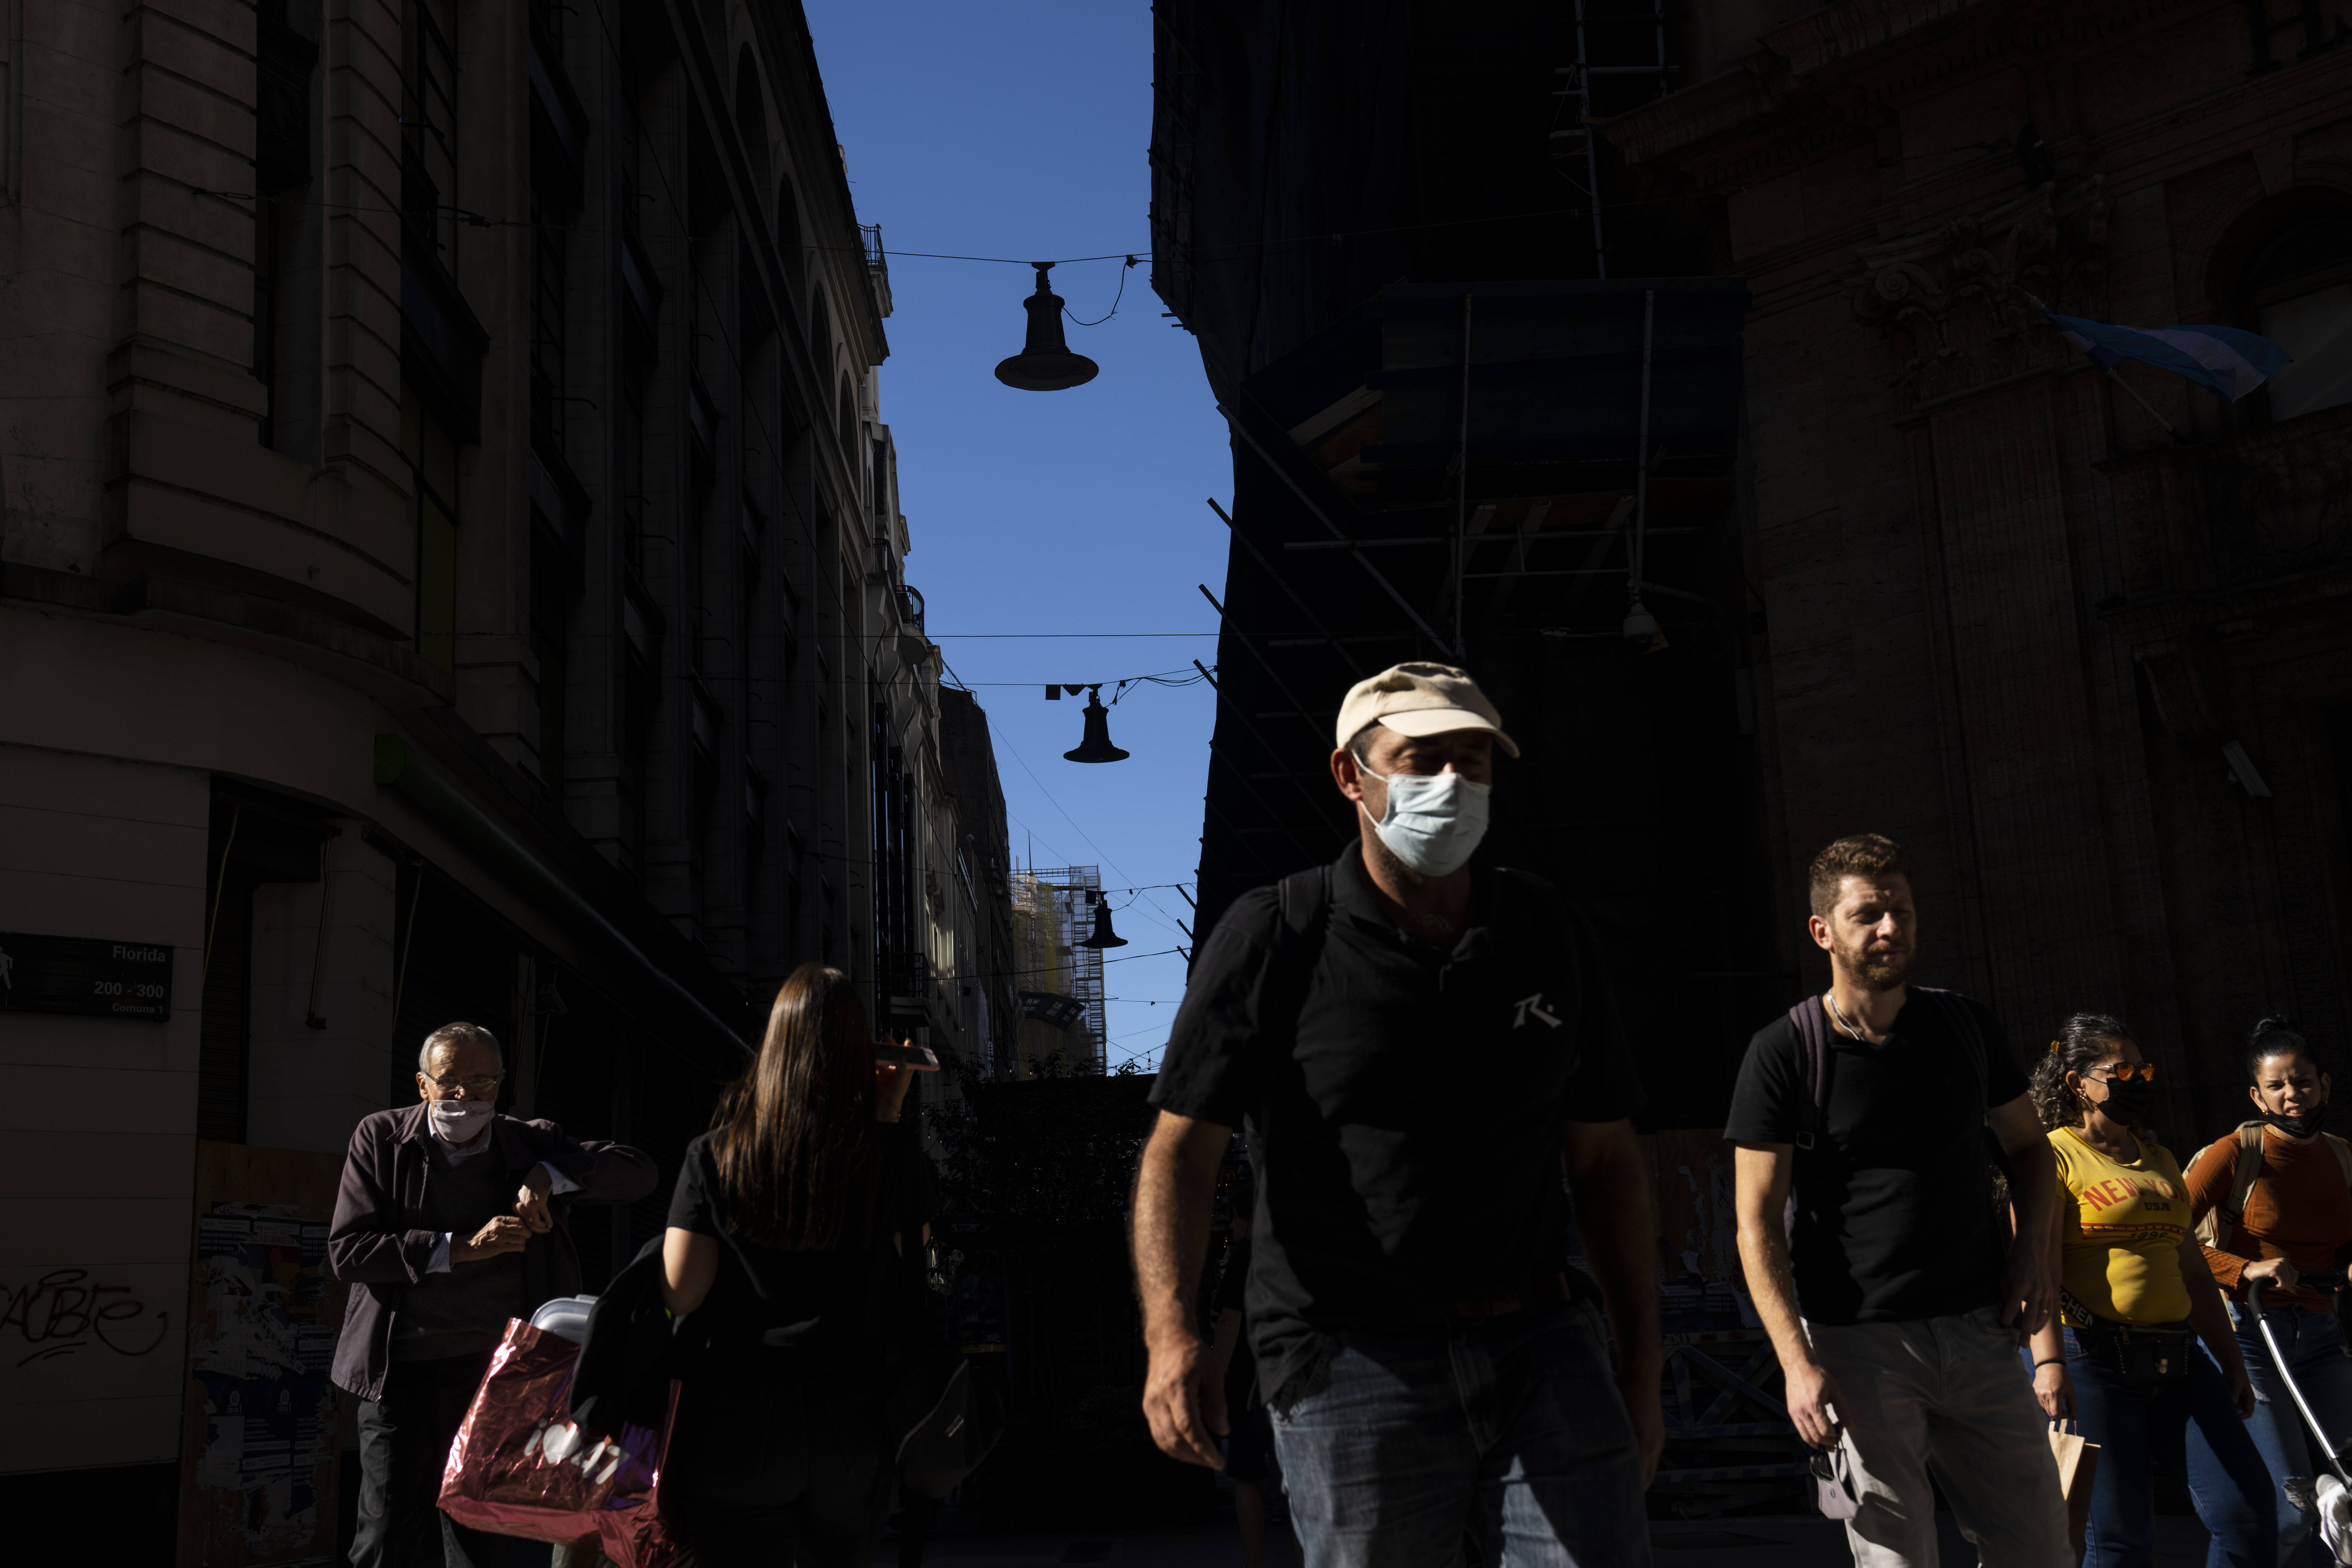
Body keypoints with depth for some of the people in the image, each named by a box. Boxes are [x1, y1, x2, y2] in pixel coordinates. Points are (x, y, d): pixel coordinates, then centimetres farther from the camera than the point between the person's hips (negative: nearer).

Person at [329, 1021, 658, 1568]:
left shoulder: (533, 1144, 4)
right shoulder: (381, 1139, 3)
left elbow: (640, 1173, -1)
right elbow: (345, 1251, -6)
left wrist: (549, 1177, -16)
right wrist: (462, 1248, -15)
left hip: (500, 1375, 1)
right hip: (402, 1374, 0)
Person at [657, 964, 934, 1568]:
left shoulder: (714, 1155, -7)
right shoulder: (889, 1155, -6)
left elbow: (680, 1292, -8)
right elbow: (915, 1241, 12)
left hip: (737, 1425, -1)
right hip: (851, 1422, 2)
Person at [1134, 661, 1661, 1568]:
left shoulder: (1548, 935, 10)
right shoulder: (1274, 938, -2)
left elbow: (1606, 1159, 14)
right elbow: (1182, 1148, -6)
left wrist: (1641, 1365, 11)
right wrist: (1171, 1335, -21)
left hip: (1541, 1349, 3)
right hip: (1353, 1358, -3)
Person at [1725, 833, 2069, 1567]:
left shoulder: (1967, 1026, 8)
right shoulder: (1784, 1053, -6)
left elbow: (2026, 1143, 22)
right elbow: (1758, 1220, -8)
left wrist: (2034, 1245, 3)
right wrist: (1797, 1361, -16)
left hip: (1977, 1333, 5)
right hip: (1858, 1342, -4)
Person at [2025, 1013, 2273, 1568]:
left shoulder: (2158, 1159, 20)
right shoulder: (2053, 1156, -3)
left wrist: (2232, 1363, 24)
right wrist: (2048, 1361, -26)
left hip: (2176, 1362, 7)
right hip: (2091, 1360, -7)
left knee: (2250, 1510, -2)